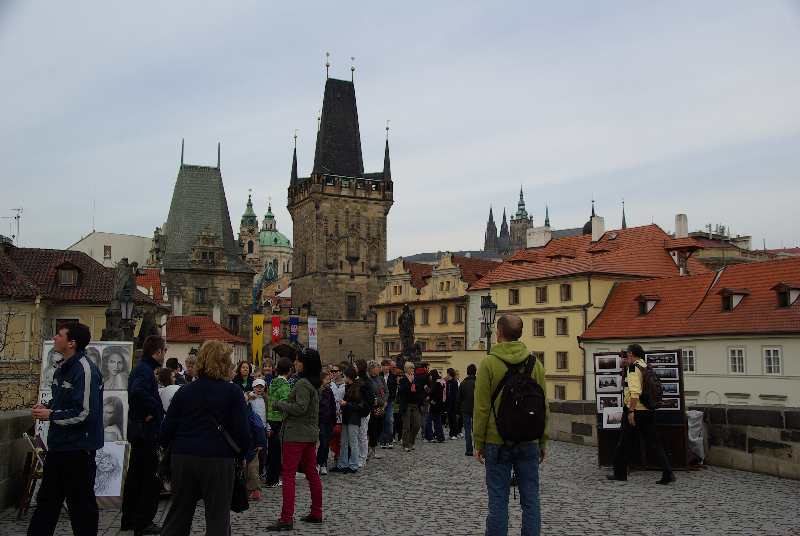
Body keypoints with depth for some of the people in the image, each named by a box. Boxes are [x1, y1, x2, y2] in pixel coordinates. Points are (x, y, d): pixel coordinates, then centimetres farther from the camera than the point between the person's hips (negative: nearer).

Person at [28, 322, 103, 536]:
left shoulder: (85, 370, -21)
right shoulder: (61, 368, 9)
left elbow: (85, 413, -25)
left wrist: (50, 415, -16)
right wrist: (47, 407, 2)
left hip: (78, 448, -9)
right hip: (58, 446, 9)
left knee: (81, 503, 6)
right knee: (46, 500, 19)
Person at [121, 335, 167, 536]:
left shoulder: (140, 368, 14)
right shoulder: (145, 370, -18)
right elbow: (138, 391, -37)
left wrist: (154, 409, 10)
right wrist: (152, 410, -24)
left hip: (137, 430, 10)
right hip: (147, 431, -10)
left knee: (136, 475, 18)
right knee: (152, 478, -2)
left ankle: (129, 519, 28)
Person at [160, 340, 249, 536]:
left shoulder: (184, 391, 3)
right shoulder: (233, 392, -7)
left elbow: (166, 430, 3)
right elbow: (242, 431, -8)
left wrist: (174, 449, 22)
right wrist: (240, 455, 9)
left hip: (183, 458, 4)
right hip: (218, 460, -3)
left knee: (178, 514, 16)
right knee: (218, 518, 6)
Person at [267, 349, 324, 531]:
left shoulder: (302, 383, -17)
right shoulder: (314, 383, 13)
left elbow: (300, 407, -24)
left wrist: (278, 404, -12)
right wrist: (283, 405, 12)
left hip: (296, 435, -10)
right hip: (310, 433, 10)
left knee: (288, 475, -6)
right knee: (311, 473, 14)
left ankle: (286, 519, -6)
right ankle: (316, 513, 22)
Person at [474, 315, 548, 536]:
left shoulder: (489, 363, -7)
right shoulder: (535, 363, 2)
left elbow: (481, 407, -8)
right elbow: (544, 406, 4)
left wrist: (478, 442, -1)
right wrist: (543, 442, 12)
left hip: (497, 442, -3)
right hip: (529, 443, 3)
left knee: (498, 500, 5)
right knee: (530, 499, 10)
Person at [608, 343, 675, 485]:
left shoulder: (634, 368, -13)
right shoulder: (646, 366, 12)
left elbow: (635, 391, -23)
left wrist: (631, 411, -22)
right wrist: (627, 366, 25)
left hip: (635, 411, -7)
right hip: (649, 411, 7)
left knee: (625, 443, 6)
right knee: (653, 443, 9)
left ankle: (620, 472, 16)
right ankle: (668, 473, 0)